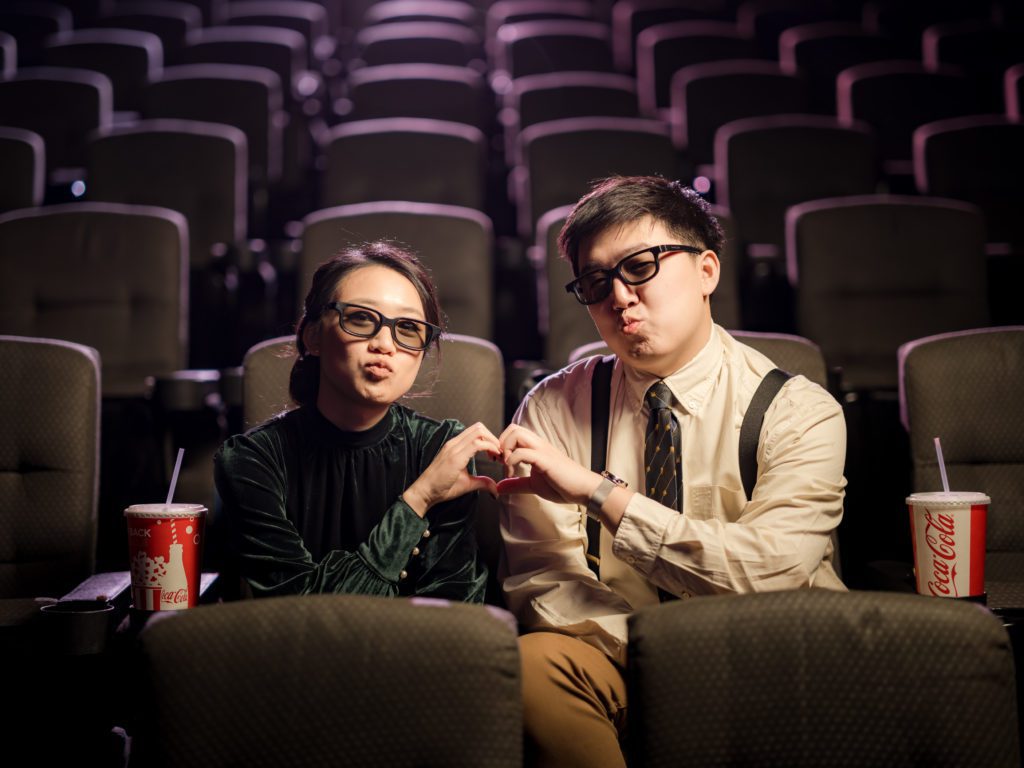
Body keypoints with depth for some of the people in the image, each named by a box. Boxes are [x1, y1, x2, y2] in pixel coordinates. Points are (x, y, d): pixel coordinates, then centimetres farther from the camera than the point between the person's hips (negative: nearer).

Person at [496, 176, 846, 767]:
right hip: (620, 663, 1)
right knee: (535, 660, -30)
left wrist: (599, 492, -23)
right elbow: (538, 574, -6)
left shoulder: (798, 411, -6)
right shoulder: (553, 411, 0)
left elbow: (768, 570, -19)